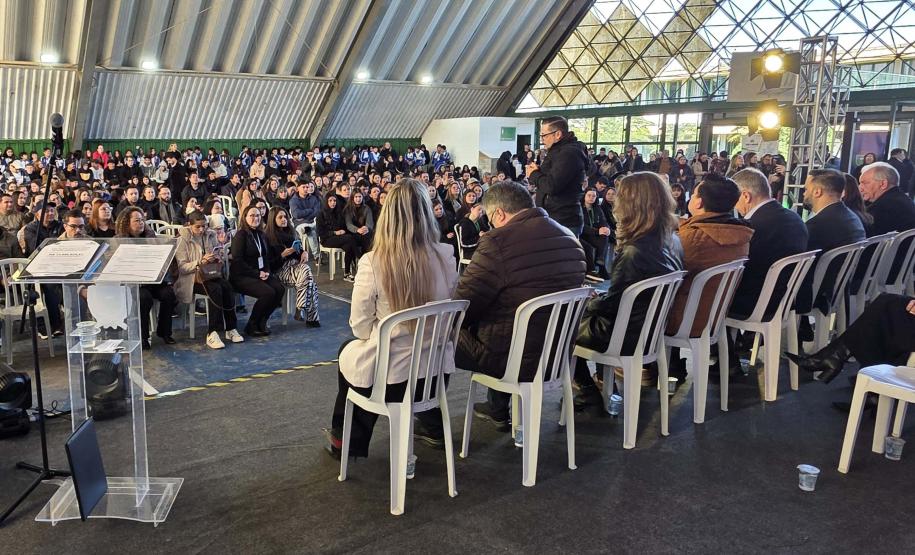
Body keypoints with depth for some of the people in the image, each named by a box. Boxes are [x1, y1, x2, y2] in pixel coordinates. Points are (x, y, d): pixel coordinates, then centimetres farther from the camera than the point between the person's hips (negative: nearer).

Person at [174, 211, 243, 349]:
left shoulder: (210, 235, 10)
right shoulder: (183, 239, -5)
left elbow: (223, 254, 13)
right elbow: (182, 267, -13)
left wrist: (220, 259, -11)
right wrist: (200, 263, -27)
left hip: (211, 274, 5)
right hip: (192, 278, -5)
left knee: (227, 287, -27)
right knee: (215, 289, -32)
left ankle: (231, 329, -21)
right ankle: (212, 334, -33)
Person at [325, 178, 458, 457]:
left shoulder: (373, 262, -19)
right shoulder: (445, 257, -11)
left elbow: (360, 327, -10)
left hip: (386, 376, -2)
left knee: (348, 350, 30)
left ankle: (345, 438, 43)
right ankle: (432, 427, 45)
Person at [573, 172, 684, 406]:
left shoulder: (634, 252, -30)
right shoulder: (672, 241, -3)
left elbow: (612, 303, -19)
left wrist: (590, 303, -1)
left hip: (629, 335, -8)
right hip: (653, 327, 8)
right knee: (587, 309, 26)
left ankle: (590, 391, 25)